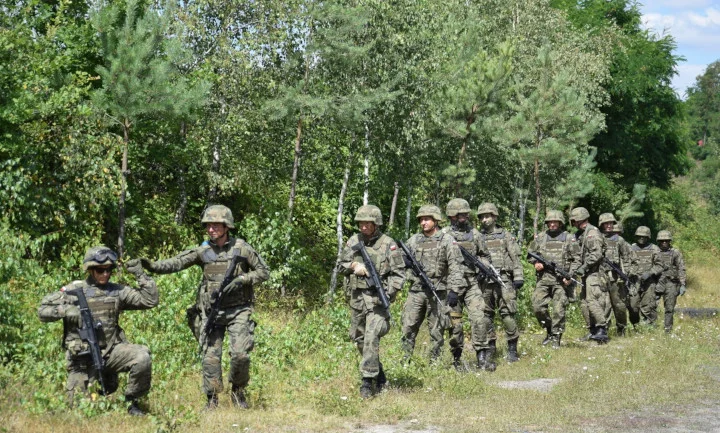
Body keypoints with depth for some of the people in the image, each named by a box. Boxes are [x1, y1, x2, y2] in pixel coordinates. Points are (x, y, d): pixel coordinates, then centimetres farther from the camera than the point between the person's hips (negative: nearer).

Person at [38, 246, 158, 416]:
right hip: (83, 356, -1)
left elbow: (149, 300, 3)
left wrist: (141, 275, -6)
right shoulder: (74, 290, 0)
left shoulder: (118, 291, 6)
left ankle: (132, 401, -6)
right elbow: (43, 311, -1)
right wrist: (66, 310, -18)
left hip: (111, 351, 1)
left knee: (142, 357, -27)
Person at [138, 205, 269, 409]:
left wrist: (241, 280, -13)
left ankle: (238, 391, 14)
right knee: (210, 356, -3)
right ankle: (212, 400, 10)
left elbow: (263, 272, 3)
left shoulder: (241, 248, -3)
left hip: (238, 310, -2)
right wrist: (151, 265, -25)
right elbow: (175, 263, -8)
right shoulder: (203, 251, 2)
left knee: (240, 354, -11)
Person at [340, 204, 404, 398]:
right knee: (359, 339, 12)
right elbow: (341, 264, 14)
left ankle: (368, 380, -15)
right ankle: (379, 376, 27)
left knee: (371, 338, -17)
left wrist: (389, 293, -16)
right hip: (356, 297, 6)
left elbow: (399, 273, -5)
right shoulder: (353, 241, 8)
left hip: (377, 297, -6)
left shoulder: (388, 244, -6)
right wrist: (353, 266, -7)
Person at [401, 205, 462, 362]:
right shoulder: (414, 240, 11)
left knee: (436, 330, 2)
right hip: (416, 291, 3)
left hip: (437, 292, -3)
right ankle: (406, 360, 7)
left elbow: (455, 268, -7)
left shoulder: (447, 240, -2)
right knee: (408, 327, 0)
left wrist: (454, 290, -14)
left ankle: (434, 361, 11)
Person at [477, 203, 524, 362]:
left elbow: (516, 258, 2)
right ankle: (490, 347, 14)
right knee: (486, 316, 5)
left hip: (503, 279, -3)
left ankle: (512, 349, -2)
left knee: (507, 315, -9)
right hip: (484, 282, 3)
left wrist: (518, 277, -8)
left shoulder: (505, 236, 6)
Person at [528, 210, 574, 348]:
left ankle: (556, 338, 5)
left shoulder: (568, 238, 4)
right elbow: (530, 253, 19)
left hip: (561, 280, -3)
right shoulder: (540, 237, 11)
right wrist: (536, 263, -2)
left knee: (559, 310, -4)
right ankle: (549, 330, 15)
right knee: (538, 306, -6)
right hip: (543, 278, 3)